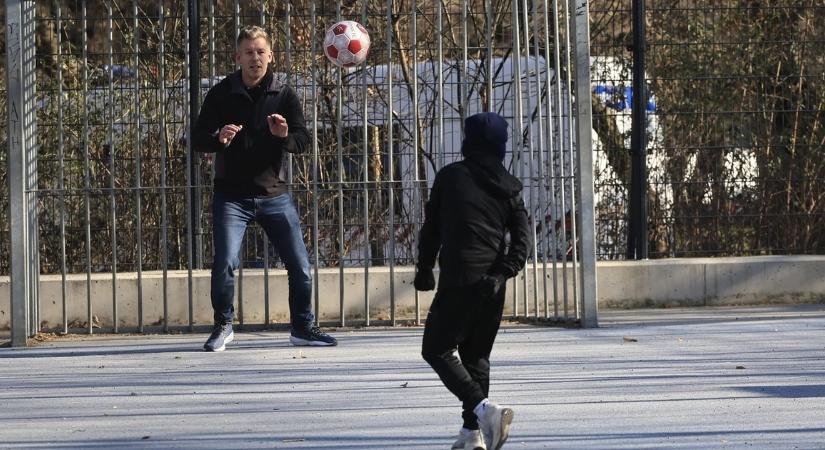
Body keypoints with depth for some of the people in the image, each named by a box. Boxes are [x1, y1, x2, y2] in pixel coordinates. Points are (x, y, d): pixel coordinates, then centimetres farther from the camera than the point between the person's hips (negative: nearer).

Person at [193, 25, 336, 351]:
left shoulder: (284, 95, 2)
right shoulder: (221, 94, -1)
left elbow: (303, 141, -4)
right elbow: (197, 140, -2)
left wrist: (285, 136, -27)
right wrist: (219, 139, -24)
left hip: (274, 193, 2)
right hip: (231, 196, -2)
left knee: (300, 266, 1)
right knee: (225, 264, -12)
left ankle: (302, 328, 19)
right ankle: (223, 327, 10)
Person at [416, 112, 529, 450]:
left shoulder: (450, 177, 1)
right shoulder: (509, 187, 10)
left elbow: (431, 227, 6)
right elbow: (521, 238, 0)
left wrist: (424, 270, 17)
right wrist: (503, 273, -6)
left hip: (458, 280, -5)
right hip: (492, 286, 5)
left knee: (437, 350, 2)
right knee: (477, 356, 16)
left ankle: (483, 408, -17)